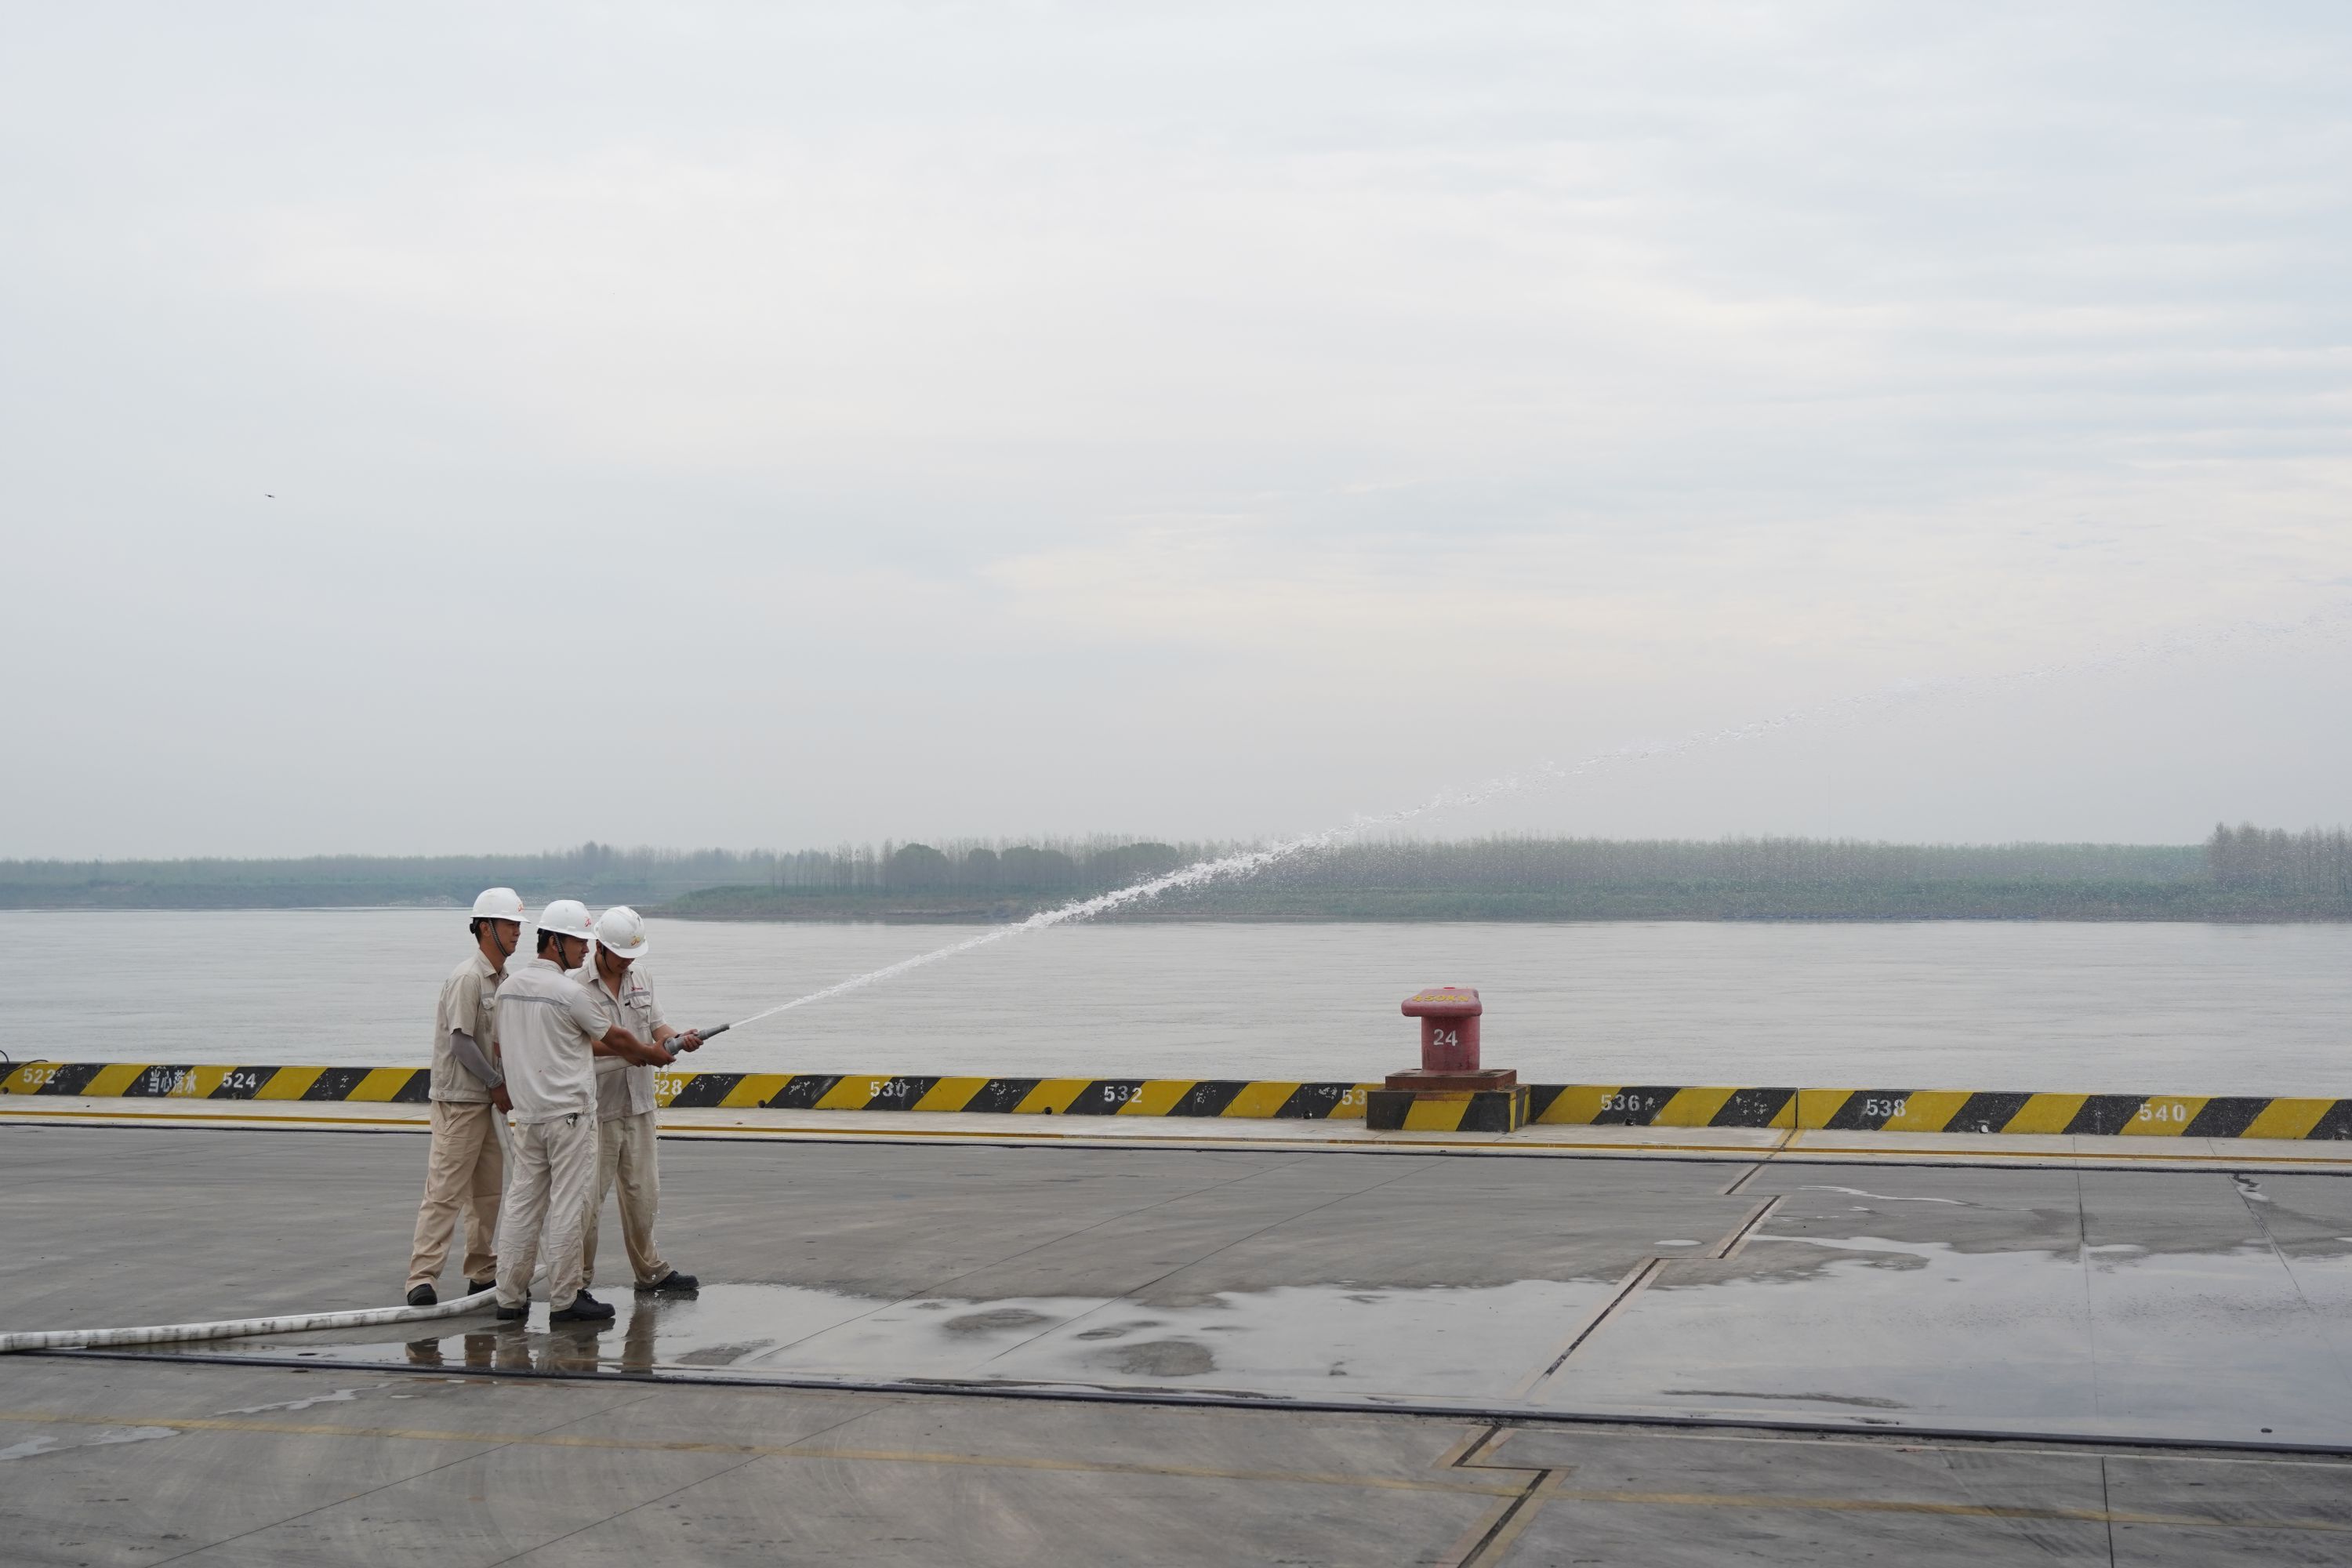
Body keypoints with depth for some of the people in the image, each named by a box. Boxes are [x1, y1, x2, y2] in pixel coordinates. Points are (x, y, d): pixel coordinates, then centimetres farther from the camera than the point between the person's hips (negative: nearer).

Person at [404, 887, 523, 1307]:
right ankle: (422, 1278, -12)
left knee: (488, 1191, 13)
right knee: (445, 1192, -11)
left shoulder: (503, 979, 13)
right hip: (459, 1099, -9)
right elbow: (461, 1043, -19)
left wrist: (501, 1087, 4)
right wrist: (496, 1084, -12)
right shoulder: (468, 978, -15)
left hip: (490, 1099, 9)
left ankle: (482, 1274, 21)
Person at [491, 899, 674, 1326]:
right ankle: (564, 1299, 2)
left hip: (527, 1113, 7)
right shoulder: (567, 991, -14)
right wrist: (651, 1054, 18)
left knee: (522, 1203, 10)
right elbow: (614, 1037, -1)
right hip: (569, 1114, -7)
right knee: (567, 1206, -2)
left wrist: (619, 1051, 20)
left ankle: (510, 1297, 13)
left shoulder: (509, 985, 9)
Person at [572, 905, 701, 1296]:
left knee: (642, 1192, 15)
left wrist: (678, 1039, -10)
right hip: (595, 1108, -7)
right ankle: (577, 1279, 9)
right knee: (589, 1196, -2)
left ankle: (650, 1271, 27)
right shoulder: (576, 986, -12)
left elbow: (656, 1025, 11)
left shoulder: (638, 980, 11)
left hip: (638, 1105, 7)